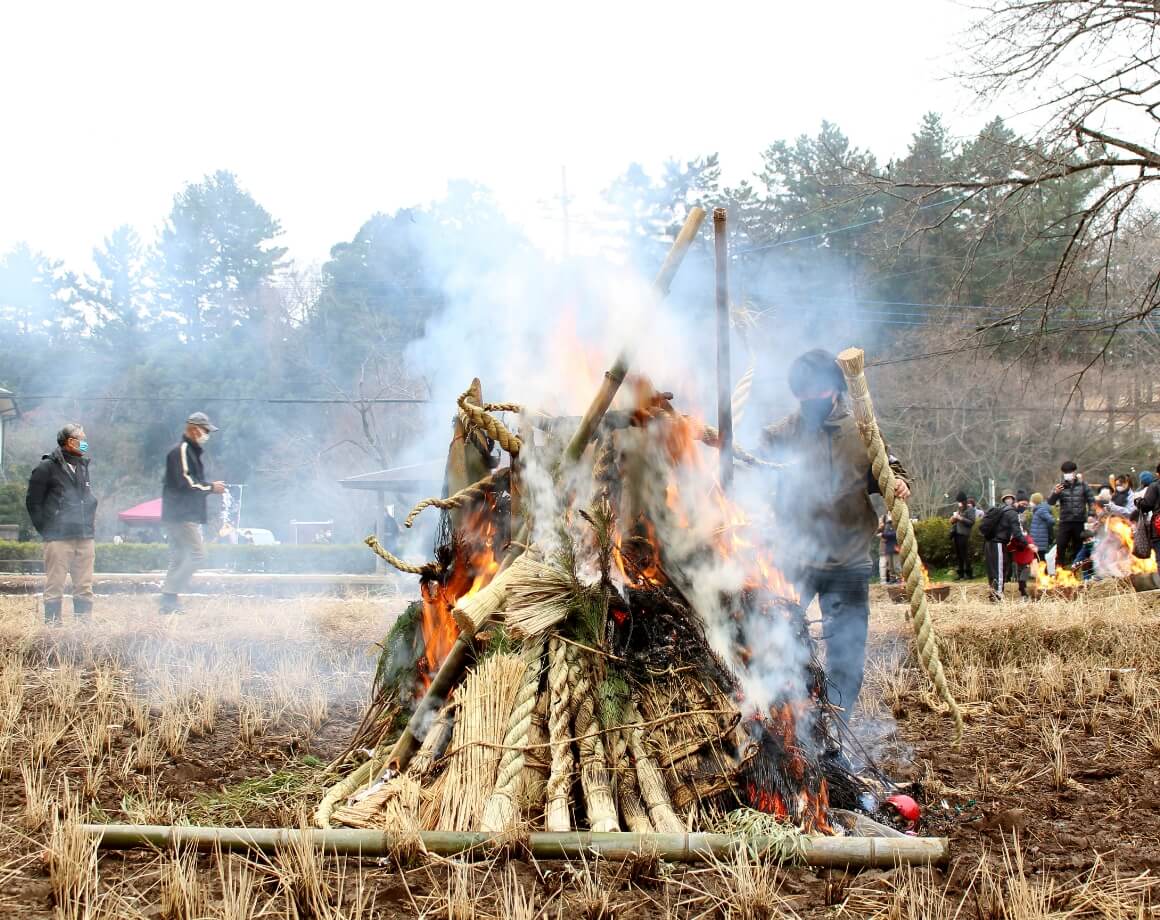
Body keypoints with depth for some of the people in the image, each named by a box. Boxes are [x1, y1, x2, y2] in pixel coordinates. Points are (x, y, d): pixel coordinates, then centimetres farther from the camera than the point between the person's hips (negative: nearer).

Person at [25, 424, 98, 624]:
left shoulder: (83, 466, 17)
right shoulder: (47, 467, -3)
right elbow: (32, 502, -2)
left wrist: (91, 527, 13)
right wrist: (45, 530, -5)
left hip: (85, 538, 6)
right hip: (59, 538, -6)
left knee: (85, 585, 6)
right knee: (55, 584, -4)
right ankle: (52, 622, 1)